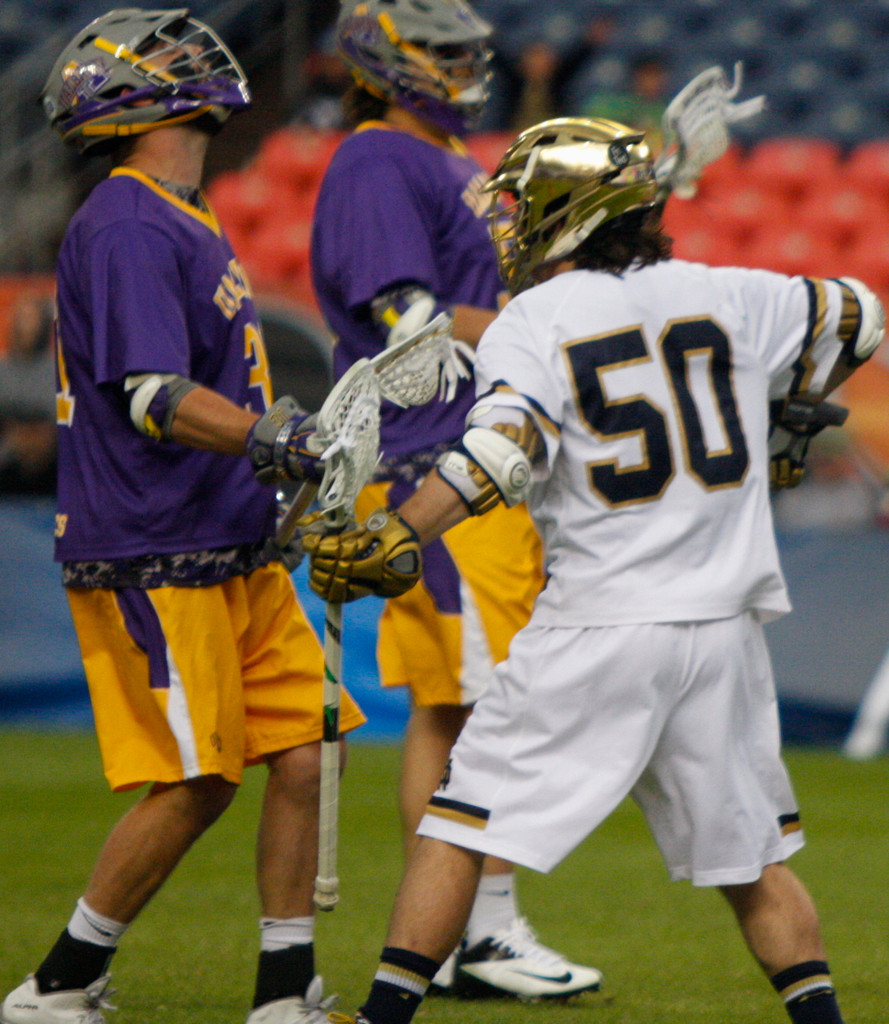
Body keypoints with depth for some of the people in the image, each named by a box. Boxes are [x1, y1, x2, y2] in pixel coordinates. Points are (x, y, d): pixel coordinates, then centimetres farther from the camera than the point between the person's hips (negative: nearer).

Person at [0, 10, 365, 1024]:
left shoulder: (186, 224, 17)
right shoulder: (125, 229, -15)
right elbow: (153, 397, -25)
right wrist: (265, 436, -38)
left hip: (233, 553, 10)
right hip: (152, 560, -10)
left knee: (300, 752, 4)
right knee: (192, 786, -9)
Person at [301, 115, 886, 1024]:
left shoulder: (533, 322, -4)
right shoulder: (724, 298, 9)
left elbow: (503, 454, -20)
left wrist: (383, 543, -21)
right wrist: (781, 407, 38)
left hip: (598, 626, -4)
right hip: (725, 621, 4)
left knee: (461, 821, 3)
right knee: (749, 859, 15)